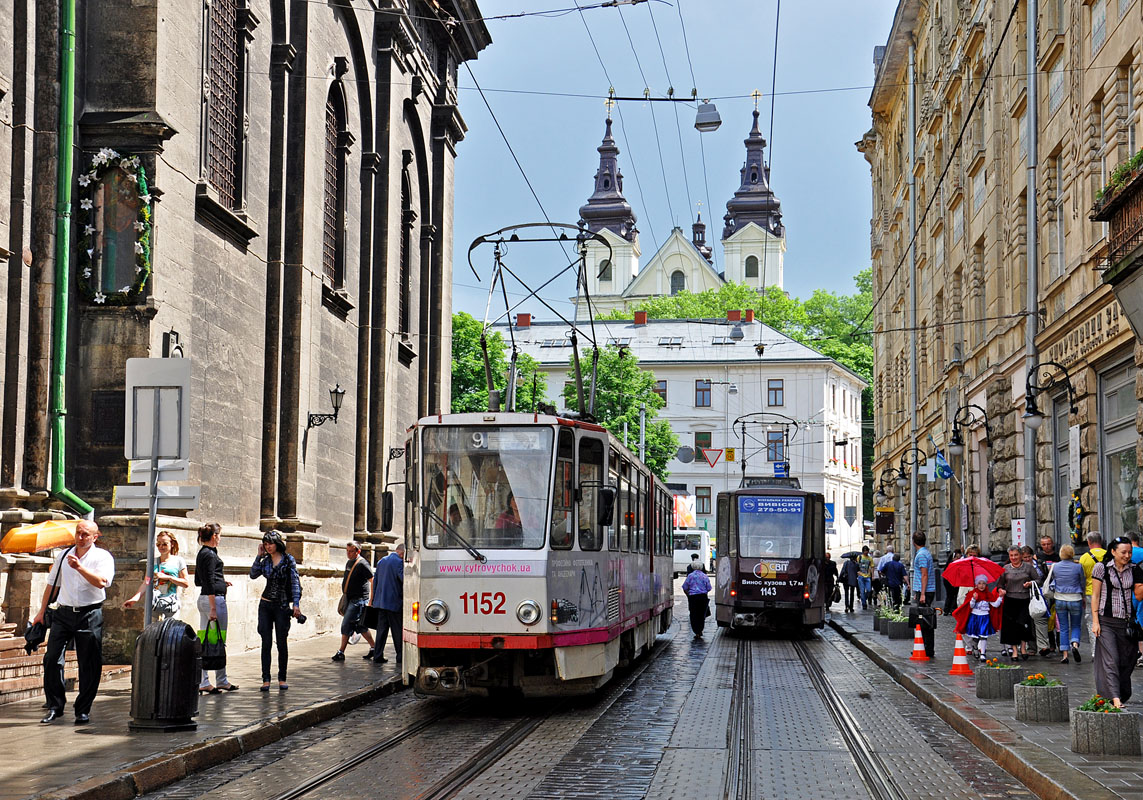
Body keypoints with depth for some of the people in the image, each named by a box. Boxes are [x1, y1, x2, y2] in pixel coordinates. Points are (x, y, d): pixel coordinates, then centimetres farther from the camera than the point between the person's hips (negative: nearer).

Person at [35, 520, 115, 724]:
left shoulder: (102, 557, 0)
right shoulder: (64, 556, 14)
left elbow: (101, 582, -18)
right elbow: (52, 583, 21)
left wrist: (79, 567, -25)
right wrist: (42, 611, 19)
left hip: (89, 615, -4)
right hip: (63, 613, 4)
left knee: (89, 665, 0)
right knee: (52, 659, -4)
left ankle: (83, 711, 9)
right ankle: (55, 706, 5)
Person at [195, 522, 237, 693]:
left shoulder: (201, 554, 16)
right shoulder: (210, 555, -13)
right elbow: (210, 583, -18)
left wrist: (220, 581, 24)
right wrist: (213, 608, -20)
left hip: (203, 599, 10)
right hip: (215, 598, -10)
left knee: (204, 641, 8)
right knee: (218, 642, -3)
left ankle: (202, 682, 8)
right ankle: (221, 681, 2)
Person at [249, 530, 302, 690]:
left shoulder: (288, 560, -3)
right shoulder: (266, 560, 8)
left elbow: (295, 583, -6)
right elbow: (253, 575, -4)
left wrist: (296, 604, -13)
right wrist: (259, 556, -4)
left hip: (282, 606, -3)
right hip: (266, 605, 3)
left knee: (282, 642, 1)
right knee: (266, 642, 0)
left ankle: (282, 679, 10)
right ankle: (266, 679, 1)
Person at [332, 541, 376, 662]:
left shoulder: (362, 564, -13)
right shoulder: (349, 563, 14)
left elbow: (373, 580, -13)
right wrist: (345, 596, 24)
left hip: (359, 600, -9)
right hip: (349, 599, 9)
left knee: (346, 625, -10)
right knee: (360, 626, 13)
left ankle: (341, 652, -6)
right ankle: (373, 647, 22)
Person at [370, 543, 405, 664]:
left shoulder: (381, 561, 15)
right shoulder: (399, 562, -12)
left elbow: (375, 580, 19)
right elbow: (404, 580, -19)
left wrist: (373, 598, 24)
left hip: (380, 601, 7)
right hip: (394, 602, -7)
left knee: (381, 629, 9)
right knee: (397, 631, 0)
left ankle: (377, 656, 8)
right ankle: (400, 657, 3)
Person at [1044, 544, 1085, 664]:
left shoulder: (1055, 567, -3)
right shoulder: (1078, 567, -9)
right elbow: (1082, 583, 1)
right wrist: (1083, 597, 18)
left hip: (1060, 600, 2)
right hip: (1075, 599, -2)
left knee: (1063, 628, 8)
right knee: (1075, 626, 11)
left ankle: (1065, 655, 3)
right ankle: (1075, 644, -17)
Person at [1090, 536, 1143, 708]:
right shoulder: (1102, 568, -2)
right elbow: (1095, 595, -1)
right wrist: (1095, 621, -6)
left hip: (1127, 622, 3)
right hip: (1106, 622, -3)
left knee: (1126, 661, 4)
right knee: (1111, 660, -11)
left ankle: (1123, 696, 17)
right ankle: (1115, 699, -17)